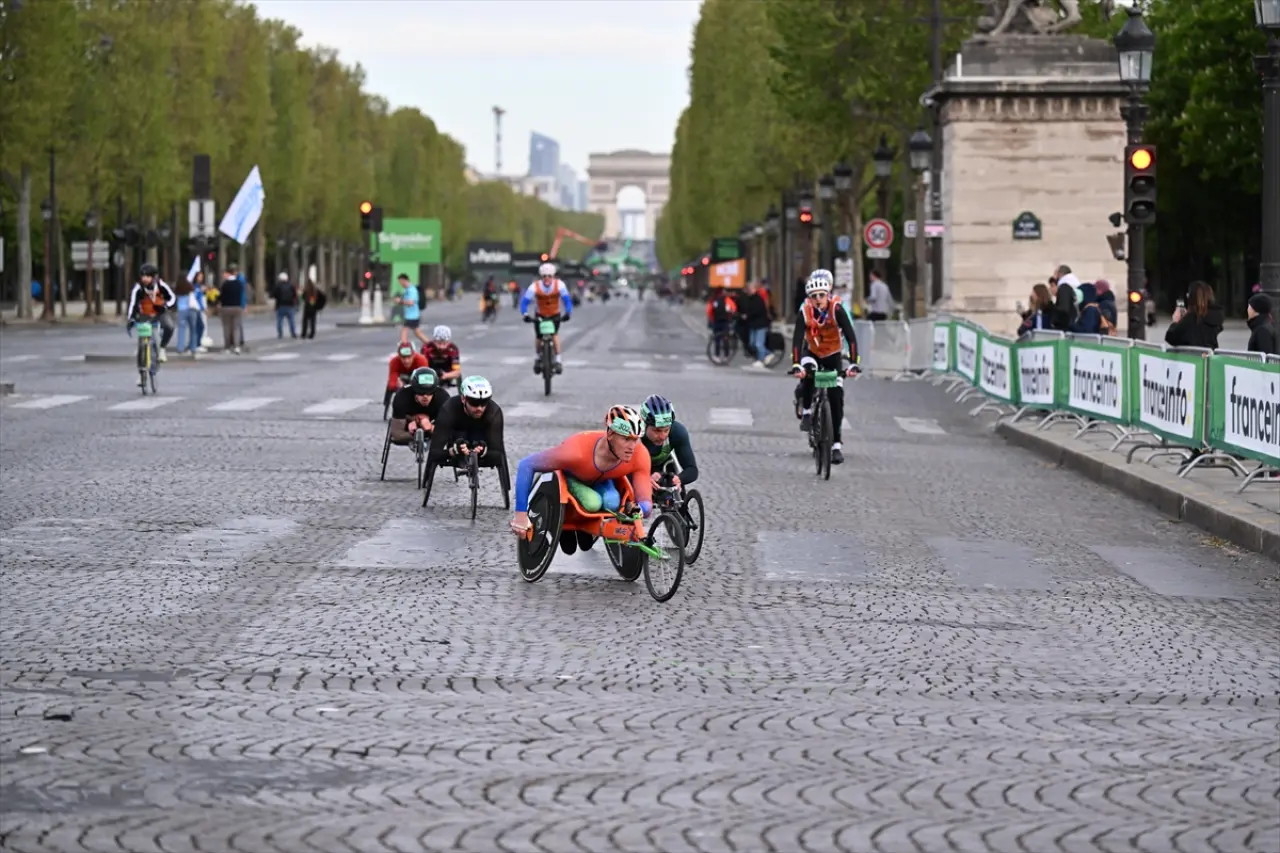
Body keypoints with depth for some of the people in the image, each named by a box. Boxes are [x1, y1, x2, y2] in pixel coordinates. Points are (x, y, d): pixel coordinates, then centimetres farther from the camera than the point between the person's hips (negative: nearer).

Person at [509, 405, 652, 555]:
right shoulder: (577, 451, -44)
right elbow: (526, 465, -34)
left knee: (612, 504, -29)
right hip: (569, 477, -3)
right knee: (592, 503, -33)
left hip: (600, 481, 3)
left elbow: (645, 506, -29)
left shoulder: (639, 455, -34)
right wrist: (520, 514, -35)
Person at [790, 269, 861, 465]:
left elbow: (851, 337, -29)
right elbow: (797, 339, -31)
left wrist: (854, 363, -40)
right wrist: (796, 365, -44)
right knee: (807, 374, -34)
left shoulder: (836, 310, -25)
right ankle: (806, 411, -11)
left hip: (833, 355, 0)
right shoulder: (805, 312, -24)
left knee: (836, 397, -8)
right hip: (812, 352, 0)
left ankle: (836, 444, -2)